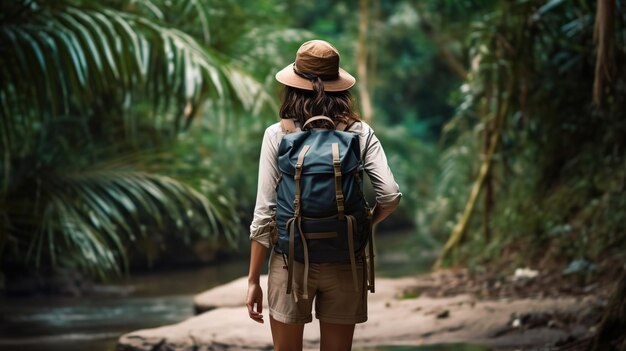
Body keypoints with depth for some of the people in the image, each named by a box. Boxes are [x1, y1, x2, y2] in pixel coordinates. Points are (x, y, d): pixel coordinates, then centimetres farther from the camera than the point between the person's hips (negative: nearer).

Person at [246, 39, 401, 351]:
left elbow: (264, 213, -7)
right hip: (344, 263, 1)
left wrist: (253, 280, -2)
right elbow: (390, 196, -10)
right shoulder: (360, 133, -1)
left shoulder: (278, 135, -5)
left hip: (291, 261, -1)